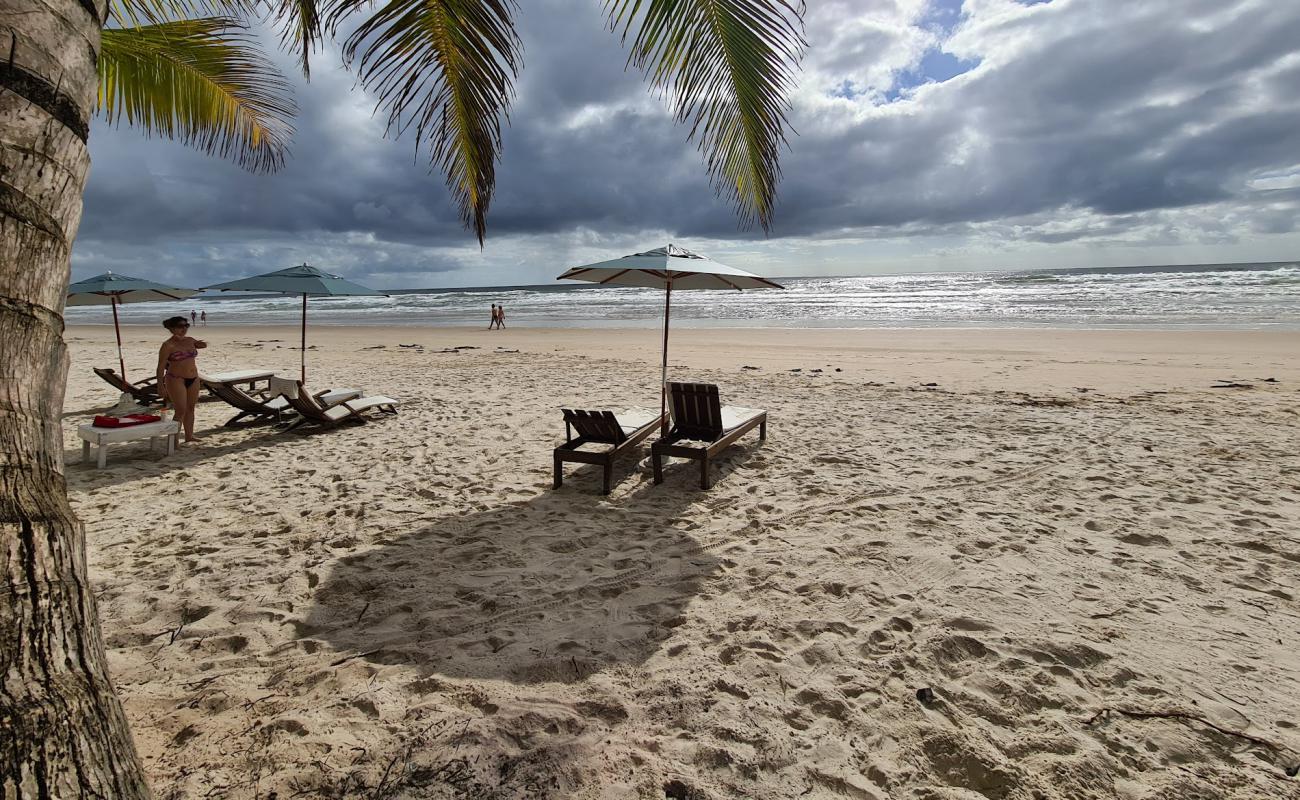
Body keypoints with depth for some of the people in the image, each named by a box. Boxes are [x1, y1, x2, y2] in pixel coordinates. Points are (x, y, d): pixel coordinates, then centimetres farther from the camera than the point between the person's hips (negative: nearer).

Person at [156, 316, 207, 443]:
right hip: (176, 380, -6)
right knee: (181, 411, -9)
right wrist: (160, 386, -15)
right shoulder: (168, 345, -10)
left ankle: (189, 435, 23)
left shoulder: (190, 341, 7)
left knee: (190, 408, 13)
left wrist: (198, 344, 3)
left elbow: (203, 344, 28)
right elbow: (161, 366, -11)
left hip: (193, 379, 7)